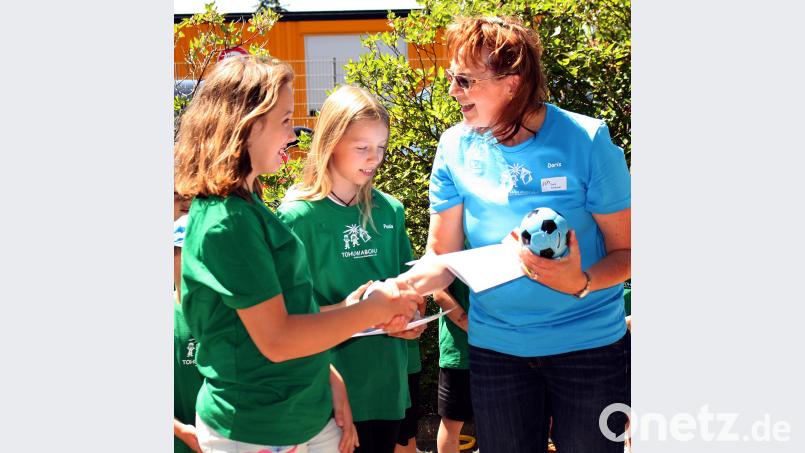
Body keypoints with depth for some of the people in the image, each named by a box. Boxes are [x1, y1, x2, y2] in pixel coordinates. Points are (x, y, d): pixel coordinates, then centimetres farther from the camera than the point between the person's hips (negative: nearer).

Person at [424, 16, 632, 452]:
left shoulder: (586, 139, -14)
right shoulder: (456, 147, -4)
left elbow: (625, 250, -9)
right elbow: (441, 256, 0)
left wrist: (582, 282, -30)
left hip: (589, 344, -2)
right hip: (494, 346, 3)